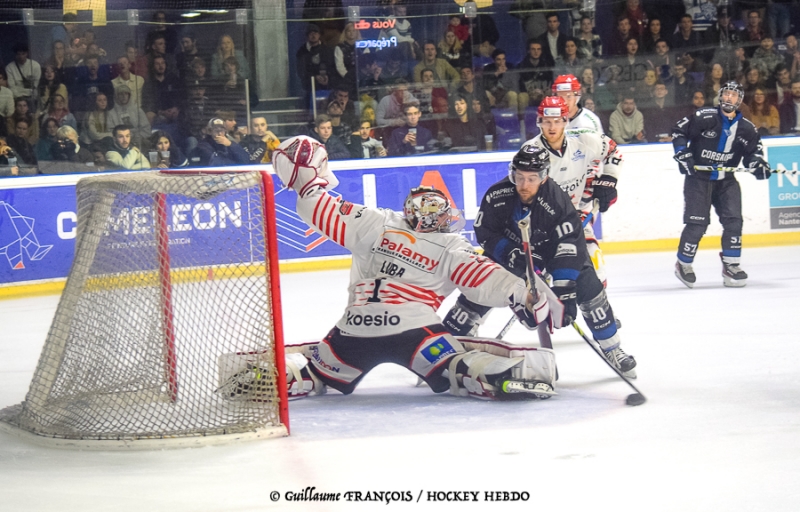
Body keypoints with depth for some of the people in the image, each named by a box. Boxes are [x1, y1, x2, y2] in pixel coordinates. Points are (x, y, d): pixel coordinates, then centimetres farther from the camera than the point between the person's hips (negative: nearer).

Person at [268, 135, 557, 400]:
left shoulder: (376, 225, 14)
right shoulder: (451, 248, 9)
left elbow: (331, 217, 15)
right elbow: (482, 277, -2)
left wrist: (307, 182, 27)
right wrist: (521, 296, -3)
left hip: (356, 328, 3)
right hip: (413, 330, -3)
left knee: (317, 373, 25)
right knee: (462, 374, -7)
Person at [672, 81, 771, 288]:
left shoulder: (746, 128, 1)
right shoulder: (704, 117, -11)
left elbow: (753, 150, 9)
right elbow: (678, 131, -6)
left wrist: (758, 164, -12)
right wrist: (683, 155, -15)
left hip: (726, 180, 4)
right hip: (698, 177, -4)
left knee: (733, 220, -7)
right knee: (697, 223, -10)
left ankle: (730, 265, 6)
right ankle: (683, 264, 8)